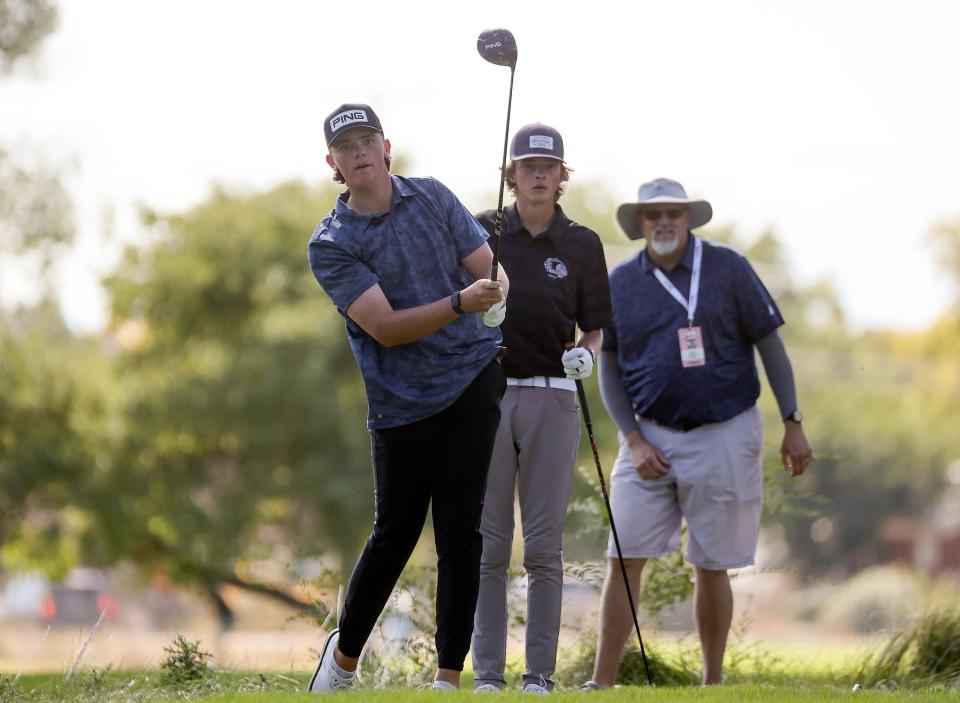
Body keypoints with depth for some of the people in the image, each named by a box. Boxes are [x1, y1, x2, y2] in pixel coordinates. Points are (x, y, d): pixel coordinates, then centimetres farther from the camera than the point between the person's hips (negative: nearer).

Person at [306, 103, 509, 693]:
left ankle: (450, 675, 0)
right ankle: (344, 655, 26)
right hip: (402, 399, -2)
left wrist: (496, 295, -17)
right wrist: (462, 302, -28)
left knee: (460, 529, -3)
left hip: (473, 381, 2)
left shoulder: (433, 196, 7)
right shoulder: (330, 245, -5)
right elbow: (385, 328, -15)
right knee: (396, 533, 3)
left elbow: (490, 268, 8)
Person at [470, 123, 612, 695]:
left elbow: (595, 328, 11)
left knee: (544, 544, -1)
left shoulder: (582, 244, 6)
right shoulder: (481, 232, 6)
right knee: (489, 542, -1)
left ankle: (541, 674, 3)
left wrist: (586, 355, -10)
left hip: (553, 398, 0)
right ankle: (487, 673, 2)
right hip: (486, 392, 0)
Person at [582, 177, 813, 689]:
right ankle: (602, 681, -4)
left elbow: (770, 344, 1)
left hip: (723, 436, -2)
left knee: (712, 566, 3)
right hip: (651, 439, 2)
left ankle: (713, 681, 15)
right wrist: (633, 440, -3)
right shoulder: (621, 282, 4)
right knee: (624, 560, -6)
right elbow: (608, 368, 8)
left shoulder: (727, 268, -2)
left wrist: (793, 425, -2)